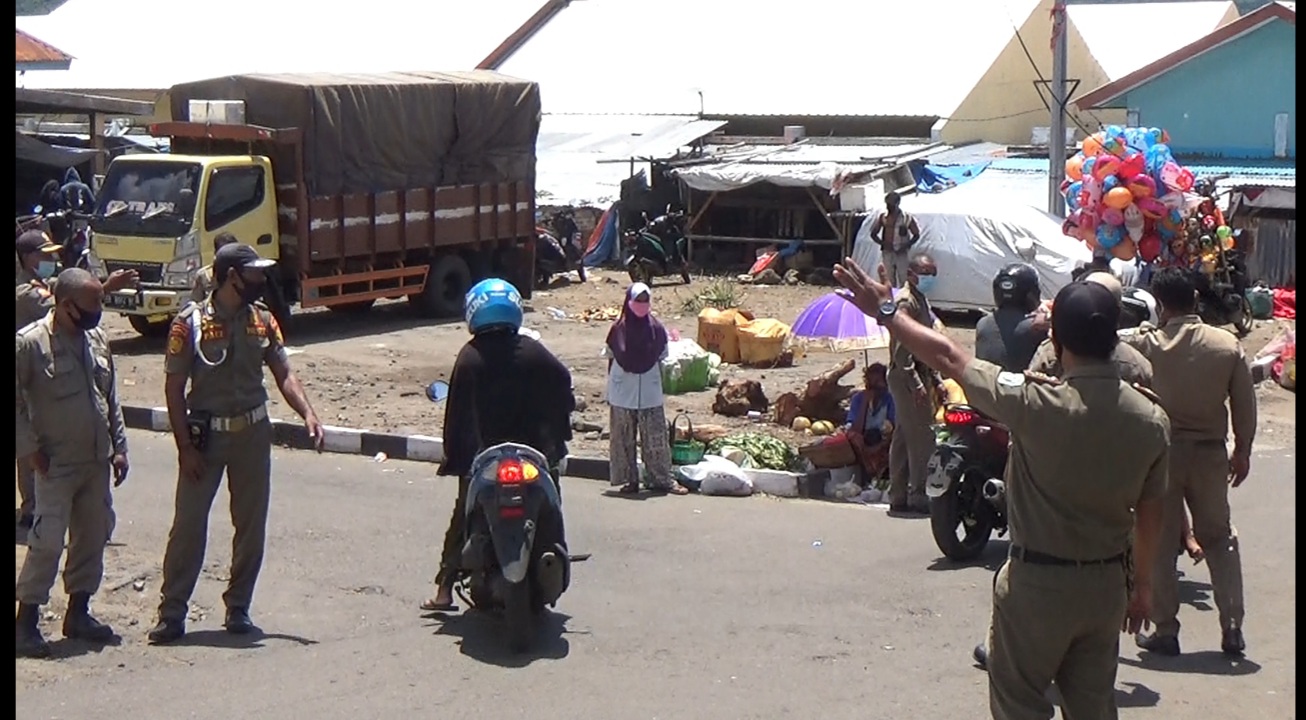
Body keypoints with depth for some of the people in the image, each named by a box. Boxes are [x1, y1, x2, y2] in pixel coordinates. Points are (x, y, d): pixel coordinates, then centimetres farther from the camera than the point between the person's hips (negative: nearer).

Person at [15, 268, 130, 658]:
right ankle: (26, 622, 1)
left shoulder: (97, 340, 7)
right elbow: (15, 402, -12)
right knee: (47, 542, -8)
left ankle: (78, 613, 25)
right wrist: (31, 450, -12)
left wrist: (118, 446, 10)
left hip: (97, 462, 7)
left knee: (93, 537, 12)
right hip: (56, 465, -7)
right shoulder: (29, 343, -13)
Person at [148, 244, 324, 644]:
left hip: (253, 433, 4)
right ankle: (171, 613, 5)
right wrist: (185, 448, -12)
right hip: (205, 434, -4)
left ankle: (238, 608, 20)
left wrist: (307, 414, -13)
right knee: (188, 524, -1)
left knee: (251, 525, 8)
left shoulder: (263, 320, 3)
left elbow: (283, 374, 4)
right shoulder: (190, 323, -10)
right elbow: (174, 388, -8)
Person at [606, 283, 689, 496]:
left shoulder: (656, 329, 0)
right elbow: (611, 360, 4)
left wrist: (659, 388, 9)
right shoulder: (619, 329, -3)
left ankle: (663, 479, 8)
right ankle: (629, 480, 14)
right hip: (622, 394, -1)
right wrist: (610, 393, 6)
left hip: (650, 394, 1)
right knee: (623, 439, 5)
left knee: (656, 438, 2)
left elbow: (660, 361, 8)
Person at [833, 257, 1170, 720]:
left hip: (1037, 584, -5)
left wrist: (886, 312, 0)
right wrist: (1143, 583, 18)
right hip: (1106, 585, 5)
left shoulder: (1038, 404, -21)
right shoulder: (1151, 420, -7)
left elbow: (949, 358, -12)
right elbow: (1149, 512, 4)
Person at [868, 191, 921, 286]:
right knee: (889, 281, 8)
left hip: (902, 253, -3)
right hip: (887, 253, 3)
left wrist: (906, 246, -12)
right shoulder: (882, 218, 2)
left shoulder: (907, 218, -6)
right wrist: (882, 243, -8)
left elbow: (916, 235, 1)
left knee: (904, 281, -2)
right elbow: (873, 234, 10)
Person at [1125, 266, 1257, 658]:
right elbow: (1244, 404, 1)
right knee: (1219, 538, 14)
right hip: (1210, 453, 2)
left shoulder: (1143, 344, -11)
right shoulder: (1227, 345, -4)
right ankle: (1232, 628, 12)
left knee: (1159, 541, 8)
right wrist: (1243, 451, 13)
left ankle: (1165, 630, 9)